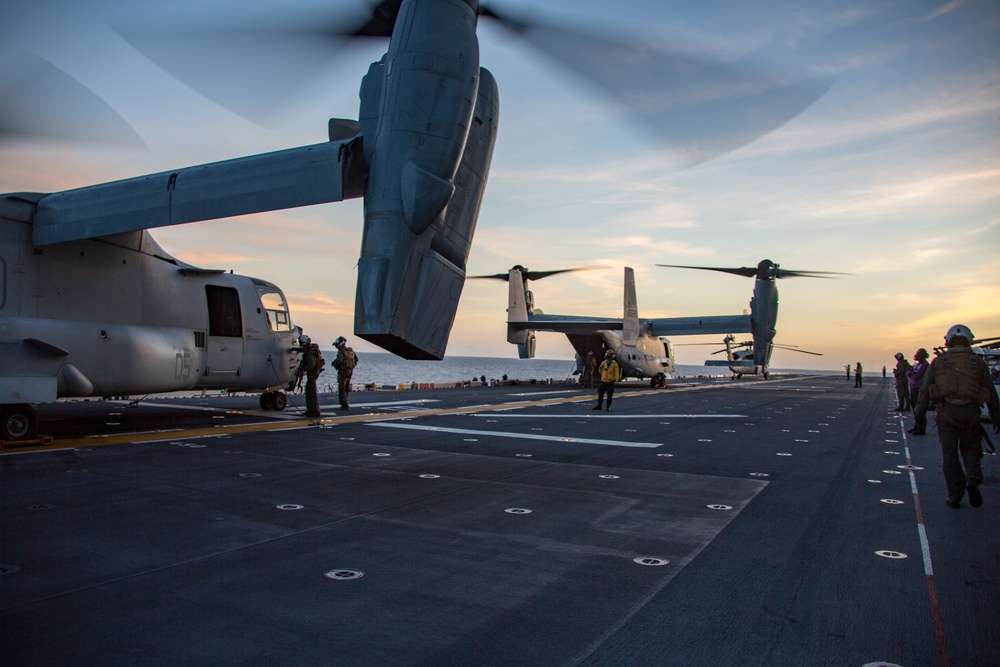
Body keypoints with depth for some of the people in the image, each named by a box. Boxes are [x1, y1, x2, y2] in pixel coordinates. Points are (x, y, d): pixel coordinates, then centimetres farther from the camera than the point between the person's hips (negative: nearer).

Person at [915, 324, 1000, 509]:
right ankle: (973, 477, -8)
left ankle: (955, 495, 7)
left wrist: (919, 414, 11)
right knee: (970, 449, 19)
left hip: (946, 412, 0)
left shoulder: (937, 362, 7)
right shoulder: (978, 363, 6)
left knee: (949, 454, 7)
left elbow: (925, 391, 4)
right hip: (970, 414, 0)